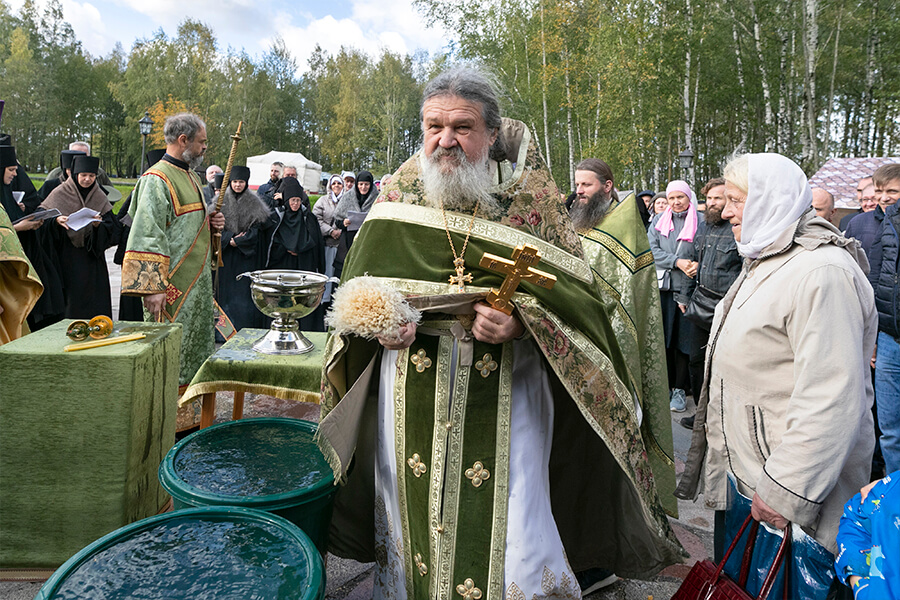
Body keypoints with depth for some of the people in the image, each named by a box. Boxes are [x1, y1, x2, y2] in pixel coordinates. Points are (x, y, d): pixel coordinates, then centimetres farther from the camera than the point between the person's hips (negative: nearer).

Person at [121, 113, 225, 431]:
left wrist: (210, 222, 6)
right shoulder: (157, 180, -14)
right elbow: (147, 235, -20)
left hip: (197, 280, 10)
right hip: (172, 285, -10)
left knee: (195, 345, 15)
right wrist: (153, 286, -25)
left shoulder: (190, 176, 15)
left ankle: (189, 413, 27)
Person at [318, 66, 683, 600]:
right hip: (413, 386, 3)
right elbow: (359, 285, 10)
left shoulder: (531, 194, -3)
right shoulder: (399, 193, 3)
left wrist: (519, 321, -22)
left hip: (503, 390, -2)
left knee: (508, 515, 1)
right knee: (413, 514, 16)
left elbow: (572, 288, -4)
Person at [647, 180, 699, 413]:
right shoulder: (658, 220, 12)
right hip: (662, 286, 2)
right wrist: (677, 262, -12)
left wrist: (698, 265, -19)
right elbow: (652, 250, 2)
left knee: (683, 338, 1)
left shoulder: (700, 220, 3)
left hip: (688, 287, -2)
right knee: (661, 337, 4)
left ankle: (680, 388, 12)